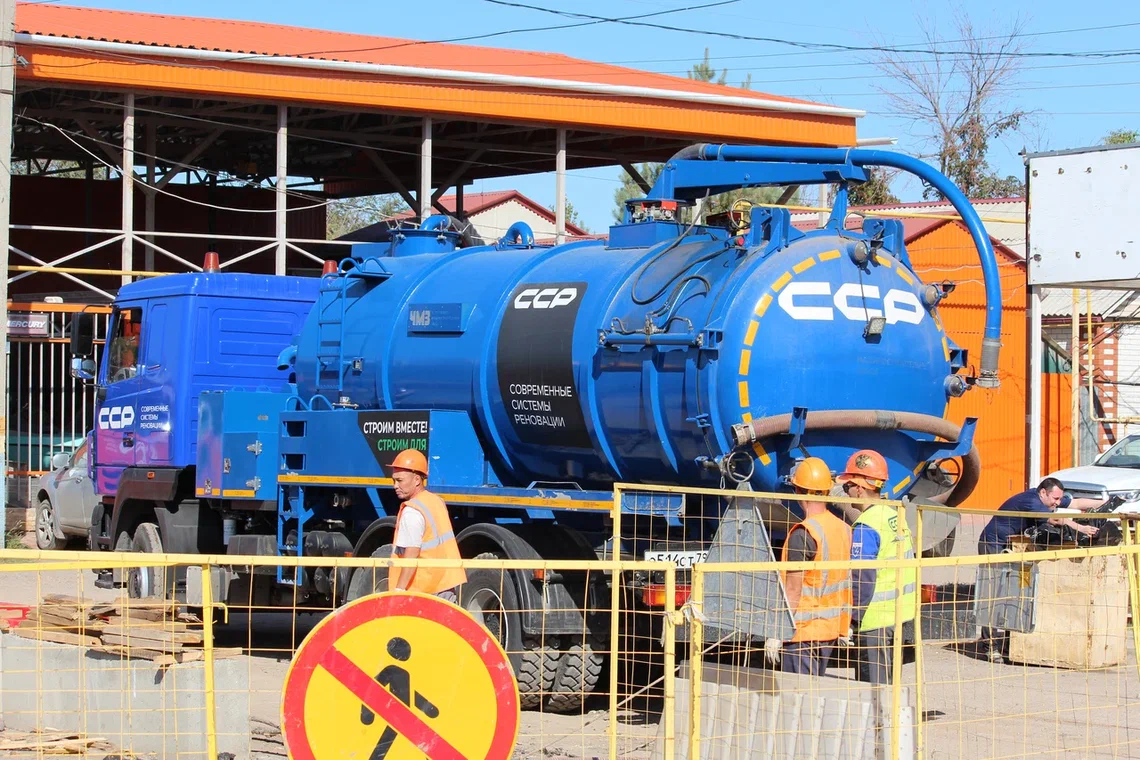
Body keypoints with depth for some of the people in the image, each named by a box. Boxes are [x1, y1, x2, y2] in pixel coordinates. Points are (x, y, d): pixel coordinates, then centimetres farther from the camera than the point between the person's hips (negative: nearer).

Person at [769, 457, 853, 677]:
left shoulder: (802, 534, -17)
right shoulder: (843, 529, 5)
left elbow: (793, 592, -17)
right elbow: (845, 583, 11)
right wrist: (846, 625, 19)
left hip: (804, 628, -8)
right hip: (832, 627, 8)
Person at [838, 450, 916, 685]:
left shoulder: (865, 528, -17)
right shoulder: (895, 517, 10)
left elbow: (862, 579, -21)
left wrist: (852, 618, -14)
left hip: (874, 618, -9)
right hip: (898, 613, 9)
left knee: (872, 686, -3)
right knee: (888, 682, 17)